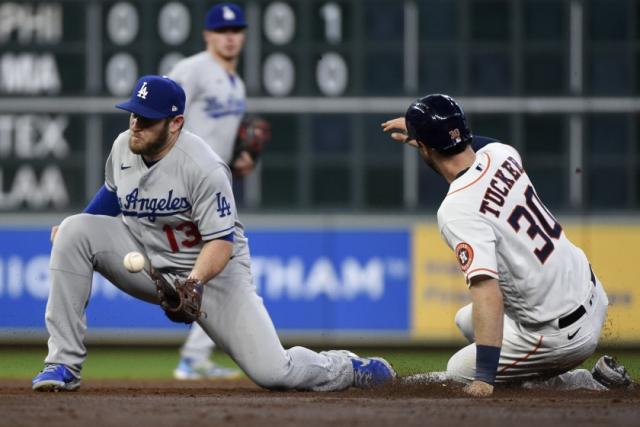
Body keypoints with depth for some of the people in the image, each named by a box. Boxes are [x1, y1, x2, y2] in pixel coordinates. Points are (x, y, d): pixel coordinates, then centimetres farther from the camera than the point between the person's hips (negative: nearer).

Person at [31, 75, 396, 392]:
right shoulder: (123, 147, -5)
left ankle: (348, 369, 20)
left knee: (273, 373, -17)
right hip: (147, 262, 6)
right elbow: (113, 193, 17)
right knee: (75, 230, -20)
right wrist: (73, 234, 5)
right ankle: (64, 365, -18)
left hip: (214, 272, -5)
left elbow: (221, 242, -25)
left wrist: (193, 283, -42)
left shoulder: (203, 168, -25)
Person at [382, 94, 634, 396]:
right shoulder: (500, 156, -4)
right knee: (467, 321, 28)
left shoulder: (457, 210, -27)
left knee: (459, 372, 12)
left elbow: (487, 291, -37)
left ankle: (595, 383, 4)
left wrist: (484, 377, -40)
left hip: (559, 335, -9)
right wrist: (422, 132, 31)